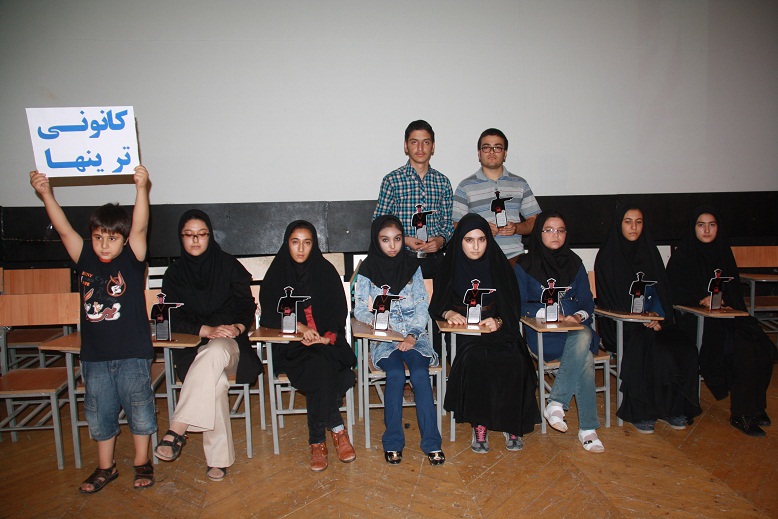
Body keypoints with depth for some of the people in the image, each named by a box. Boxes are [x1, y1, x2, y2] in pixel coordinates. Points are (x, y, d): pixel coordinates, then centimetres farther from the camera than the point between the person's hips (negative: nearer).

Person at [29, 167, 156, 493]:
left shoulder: (132, 260, -7)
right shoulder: (85, 260, 3)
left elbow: (140, 227, -21)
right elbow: (64, 229, -5)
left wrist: (141, 188, -34)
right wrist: (45, 193, -16)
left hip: (133, 353, -4)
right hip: (95, 355, 4)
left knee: (139, 409, 8)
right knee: (99, 413, 15)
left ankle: (142, 462, 27)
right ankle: (105, 468, 33)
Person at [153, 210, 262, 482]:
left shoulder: (229, 265, 6)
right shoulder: (174, 273, 9)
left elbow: (248, 305, 7)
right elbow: (173, 318, 1)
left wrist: (238, 327, -15)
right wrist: (207, 330, -17)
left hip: (230, 343, -1)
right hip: (191, 346, 1)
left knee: (213, 355, -39)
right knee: (215, 382, -33)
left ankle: (177, 429, -39)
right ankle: (218, 457, -29)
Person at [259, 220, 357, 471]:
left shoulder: (326, 271, 7)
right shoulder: (277, 273, 6)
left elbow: (339, 312, 4)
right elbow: (268, 315, 1)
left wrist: (327, 337, -15)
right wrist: (300, 326, -15)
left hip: (326, 341, 1)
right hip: (291, 345, -1)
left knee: (321, 372, -31)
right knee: (321, 367, -32)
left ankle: (318, 440, -18)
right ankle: (336, 428, -18)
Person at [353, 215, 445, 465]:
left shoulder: (412, 266, 7)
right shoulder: (368, 270, 3)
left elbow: (422, 306, 4)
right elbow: (360, 309, 2)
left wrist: (412, 335, -12)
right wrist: (377, 320, -19)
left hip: (413, 334, 1)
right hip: (383, 339, -1)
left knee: (420, 373, -25)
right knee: (396, 374, -27)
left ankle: (432, 442, -18)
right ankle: (393, 443, -15)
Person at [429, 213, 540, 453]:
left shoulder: (499, 265, 4)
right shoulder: (451, 267, 3)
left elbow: (513, 307, 2)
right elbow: (436, 305, 5)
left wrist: (498, 321, -18)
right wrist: (449, 313, -17)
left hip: (499, 330, 1)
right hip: (463, 333, -1)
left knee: (513, 361, -28)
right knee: (474, 359, -33)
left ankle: (510, 423, -8)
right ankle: (479, 424, -16)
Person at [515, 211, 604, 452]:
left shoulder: (574, 263, 16)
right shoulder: (525, 265, 6)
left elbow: (587, 301, 11)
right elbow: (520, 305, 0)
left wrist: (579, 316, -11)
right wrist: (546, 313, -16)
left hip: (576, 328, 3)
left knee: (583, 338, -34)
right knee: (585, 357, -30)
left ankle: (557, 403, -27)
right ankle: (587, 428, -22)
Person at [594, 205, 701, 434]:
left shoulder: (649, 252, 14)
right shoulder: (608, 255, -1)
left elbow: (662, 290, 10)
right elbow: (609, 299, -5)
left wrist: (657, 315, -9)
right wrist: (640, 317, -16)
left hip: (655, 319, 5)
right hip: (620, 324, -4)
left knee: (685, 348, -21)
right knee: (653, 349, -30)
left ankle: (674, 407, -6)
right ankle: (640, 412, -16)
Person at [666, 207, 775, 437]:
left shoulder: (723, 253, 15)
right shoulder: (682, 256, 0)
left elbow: (735, 289, 14)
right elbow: (674, 292, -4)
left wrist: (720, 298, -8)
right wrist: (703, 300, -15)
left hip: (727, 315, 5)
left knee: (762, 349, -21)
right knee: (743, 349, -27)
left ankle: (754, 407, -5)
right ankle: (741, 415, -15)